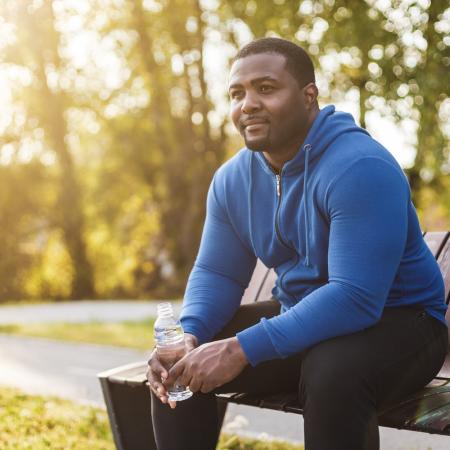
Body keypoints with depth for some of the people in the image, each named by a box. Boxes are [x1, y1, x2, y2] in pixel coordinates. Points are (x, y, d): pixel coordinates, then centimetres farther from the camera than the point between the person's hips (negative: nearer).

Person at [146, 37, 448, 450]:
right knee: (180, 366, -4)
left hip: (396, 320, -6)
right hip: (301, 319, 7)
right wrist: (188, 334, -17)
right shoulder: (232, 179, -1)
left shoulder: (360, 168, -26)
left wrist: (242, 350, -34)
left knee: (331, 372, -38)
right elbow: (217, 274, 5)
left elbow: (355, 298, -33)